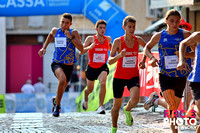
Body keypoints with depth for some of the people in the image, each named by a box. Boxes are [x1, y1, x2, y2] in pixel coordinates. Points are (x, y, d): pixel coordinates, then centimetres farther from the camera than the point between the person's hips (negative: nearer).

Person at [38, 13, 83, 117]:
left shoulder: (74, 33, -9)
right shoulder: (55, 31, 0)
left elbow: (81, 49, -21)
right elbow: (51, 35, 27)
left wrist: (70, 37, -28)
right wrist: (44, 48, 19)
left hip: (69, 66, 1)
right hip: (56, 64, -1)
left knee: (62, 87, 18)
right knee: (62, 80, -31)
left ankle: (55, 100, 52)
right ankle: (57, 105, -15)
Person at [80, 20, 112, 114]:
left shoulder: (108, 39, 0)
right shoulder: (91, 39, -10)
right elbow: (81, 52, -16)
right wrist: (89, 47, -34)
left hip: (102, 67, 1)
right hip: (91, 67, 0)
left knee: (103, 83, -28)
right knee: (90, 89, 15)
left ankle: (101, 106, -23)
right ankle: (85, 98, 52)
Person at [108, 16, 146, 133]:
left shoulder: (138, 40, -2)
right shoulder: (118, 41, -10)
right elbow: (110, 61, -11)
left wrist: (143, 60, 8)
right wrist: (119, 55, -30)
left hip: (133, 76, 1)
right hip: (119, 77, -1)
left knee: (135, 99, -26)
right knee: (117, 105, 8)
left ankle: (127, 110, 10)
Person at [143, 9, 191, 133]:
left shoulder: (185, 34, -2)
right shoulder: (159, 36, 3)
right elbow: (147, 47, 17)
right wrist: (152, 58, -2)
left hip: (180, 76, 1)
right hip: (165, 75, -1)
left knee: (174, 107, 9)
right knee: (172, 106, -18)